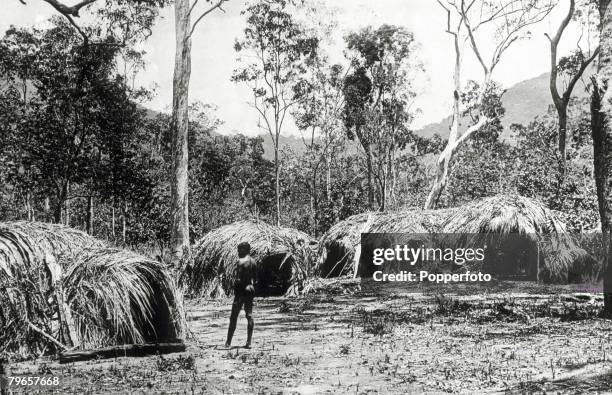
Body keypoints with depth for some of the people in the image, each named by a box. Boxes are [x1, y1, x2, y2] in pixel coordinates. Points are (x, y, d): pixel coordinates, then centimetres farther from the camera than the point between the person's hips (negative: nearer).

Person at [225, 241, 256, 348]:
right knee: (249, 315, 6)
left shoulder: (241, 261, -11)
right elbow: (255, 278, 12)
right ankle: (249, 342, 4)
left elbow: (238, 279, -16)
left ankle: (228, 342, 2)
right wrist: (251, 285, 15)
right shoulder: (253, 262, 10)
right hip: (250, 290, 6)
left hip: (241, 290, -6)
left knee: (234, 317, 0)